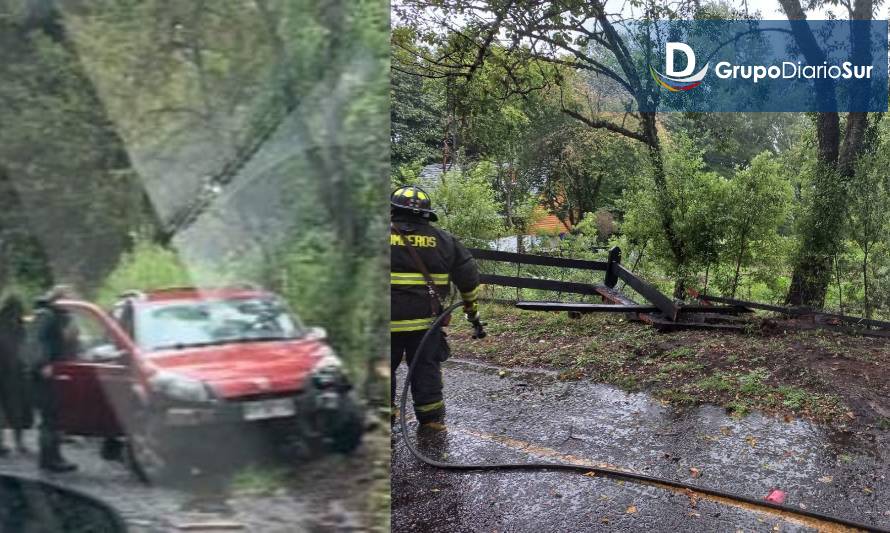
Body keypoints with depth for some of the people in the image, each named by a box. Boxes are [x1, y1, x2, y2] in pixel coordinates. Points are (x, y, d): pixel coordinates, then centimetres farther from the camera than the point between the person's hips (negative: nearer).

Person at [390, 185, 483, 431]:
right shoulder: (443, 240, 5)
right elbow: (468, 275, 9)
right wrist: (472, 308, 19)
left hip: (388, 319, -2)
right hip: (426, 319, 2)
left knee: (385, 368, 12)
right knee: (426, 367, 13)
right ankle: (431, 418, 18)